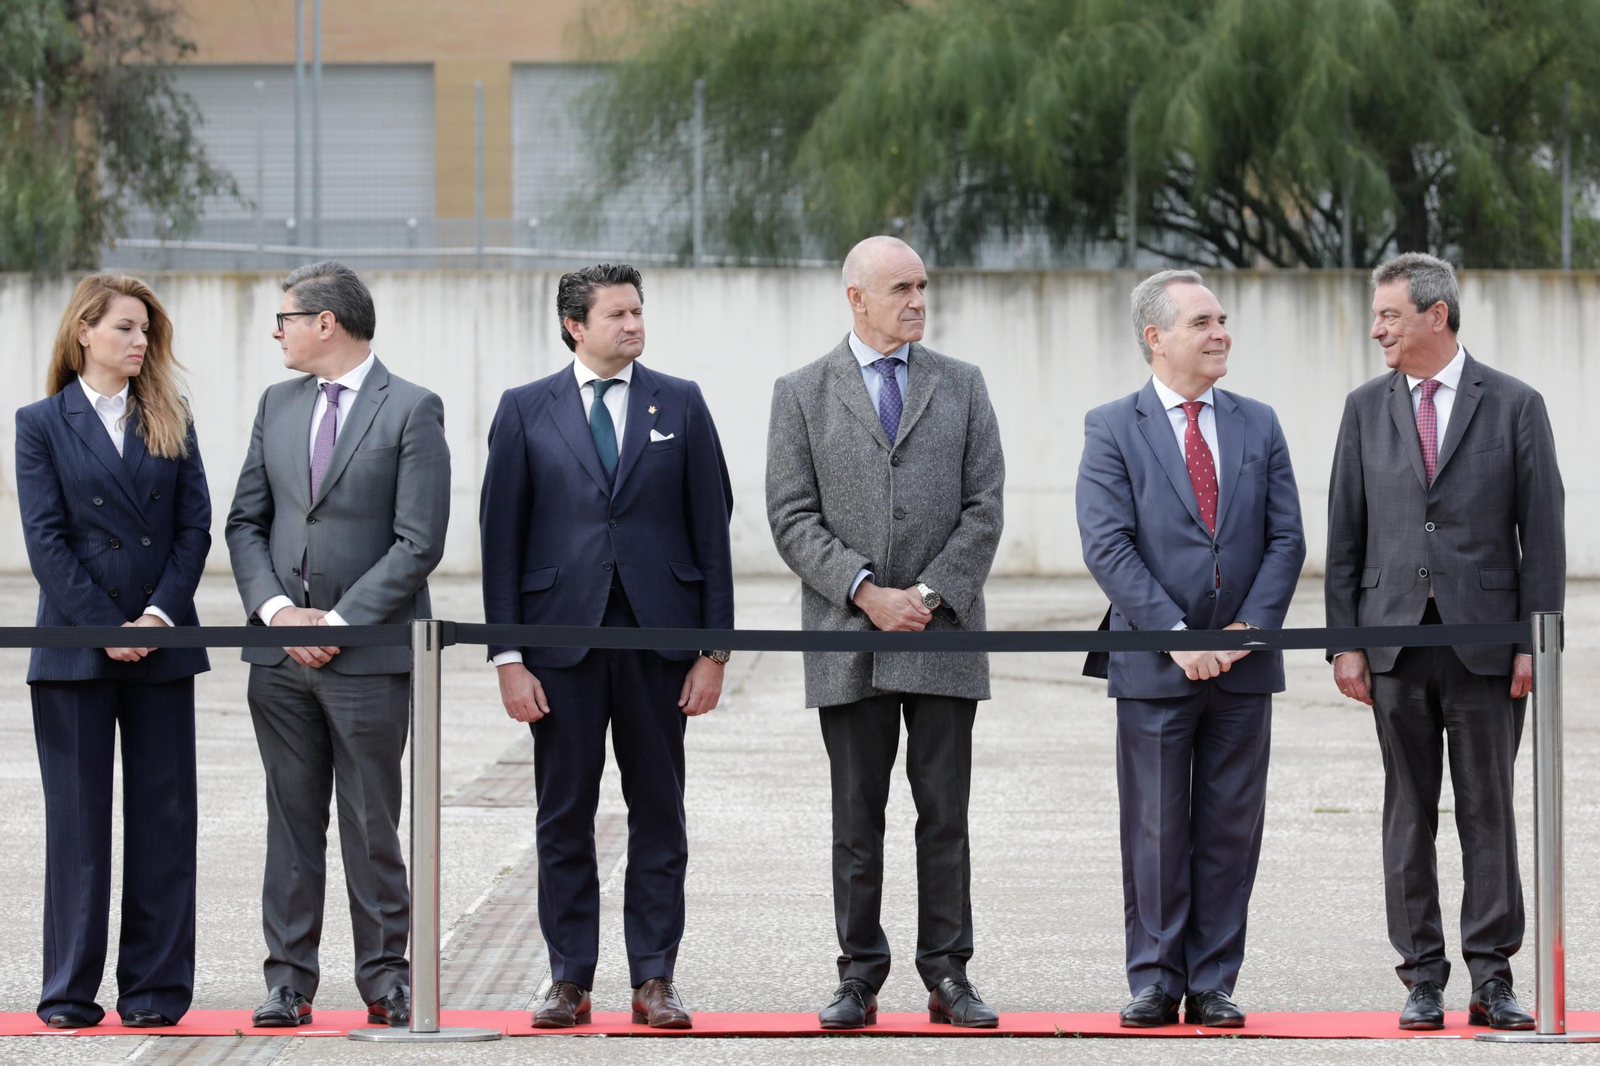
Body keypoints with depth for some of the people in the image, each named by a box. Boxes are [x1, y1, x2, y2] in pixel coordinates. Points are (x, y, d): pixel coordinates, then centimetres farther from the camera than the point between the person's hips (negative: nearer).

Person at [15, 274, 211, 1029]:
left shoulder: (170, 420, 9)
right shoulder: (42, 425, 2)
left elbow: (195, 523, 4)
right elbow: (46, 540, -5)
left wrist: (161, 613, -10)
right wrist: (107, 628, -12)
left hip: (161, 645, 3)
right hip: (75, 649, -3)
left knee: (162, 815, 2)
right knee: (76, 817, 1)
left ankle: (156, 987, 7)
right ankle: (71, 990, 6)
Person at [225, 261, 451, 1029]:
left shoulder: (412, 411, -5)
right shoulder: (278, 405, 12)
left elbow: (419, 542, -11)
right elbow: (246, 522, 11)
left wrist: (340, 621, -14)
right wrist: (277, 610, -6)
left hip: (368, 654, -5)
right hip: (280, 653, 5)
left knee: (372, 825, 1)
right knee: (292, 821, 6)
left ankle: (384, 979, 9)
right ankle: (289, 980, 9)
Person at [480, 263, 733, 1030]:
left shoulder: (680, 405, 6)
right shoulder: (525, 411, 4)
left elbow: (711, 527, 5)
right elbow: (501, 536, 2)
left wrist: (714, 649, -1)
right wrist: (507, 657, -5)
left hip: (658, 636, 1)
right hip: (562, 637, -1)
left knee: (658, 814, 3)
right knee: (564, 817, 3)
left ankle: (654, 981, 8)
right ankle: (569, 981, 9)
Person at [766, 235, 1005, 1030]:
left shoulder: (961, 386, 9)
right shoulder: (802, 394, 5)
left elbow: (984, 507, 3)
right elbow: (793, 518, -1)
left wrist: (930, 595, -9)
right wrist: (867, 592, -12)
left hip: (943, 635, 1)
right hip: (846, 638, -1)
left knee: (945, 814, 1)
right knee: (857, 818, 3)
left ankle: (948, 977, 6)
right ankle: (859, 979, 7)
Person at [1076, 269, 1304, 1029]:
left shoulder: (1258, 425, 10)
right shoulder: (1112, 430, -1)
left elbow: (1286, 539, 6)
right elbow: (1108, 546, -9)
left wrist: (1250, 627, -8)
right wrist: (1175, 636, -16)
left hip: (1243, 662, 3)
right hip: (1152, 666, -3)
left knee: (1230, 830, 4)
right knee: (1156, 830, 2)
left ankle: (1214, 985, 10)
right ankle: (1155, 980, 8)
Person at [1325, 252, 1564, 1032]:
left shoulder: (1514, 406, 1)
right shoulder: (1366, 408, 9)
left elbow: (1543, 531, 0)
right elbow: (1345, 535, 9)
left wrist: (1535, 642, -6)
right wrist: (1345, 641, 2)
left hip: (1486, 639, -2)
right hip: (1395, 639, 2)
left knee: (1487, 808, 1)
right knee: (1408, 813, 3)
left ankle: (1492, 978, 5)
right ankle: (1422, 979, 8)